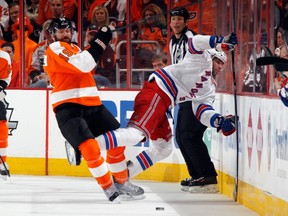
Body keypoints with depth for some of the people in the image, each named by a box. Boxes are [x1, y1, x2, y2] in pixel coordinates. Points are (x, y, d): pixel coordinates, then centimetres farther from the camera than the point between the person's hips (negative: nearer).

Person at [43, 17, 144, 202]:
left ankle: (121, 181, 23)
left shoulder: (75, 48, 21)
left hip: (91, 104, 9)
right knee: (90, 146, -24)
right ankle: (108, 186, -9)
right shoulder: (54, 49, -7)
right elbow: (82, 65, -20)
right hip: (68, 108, -9)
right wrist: (100, 42, -21)